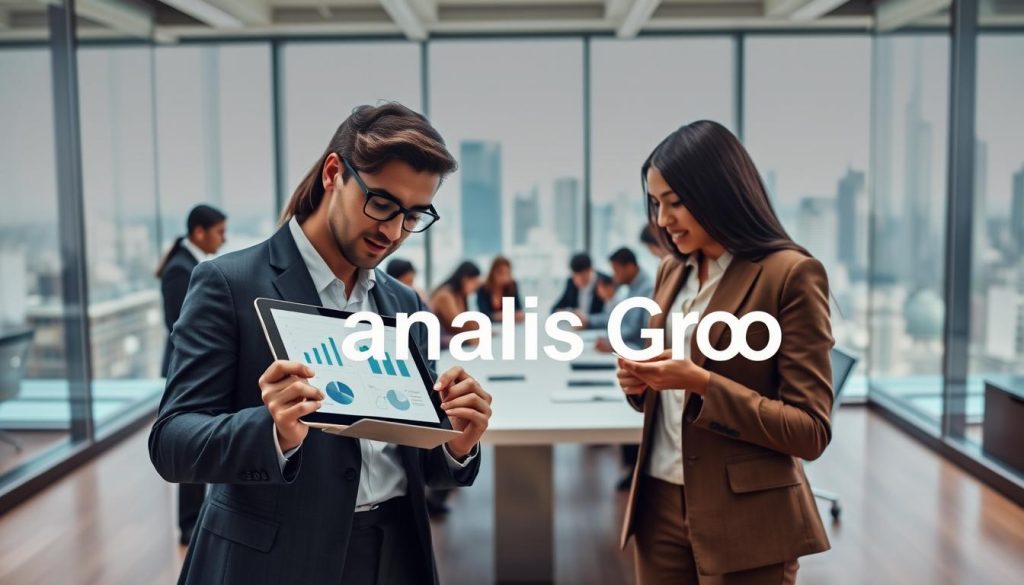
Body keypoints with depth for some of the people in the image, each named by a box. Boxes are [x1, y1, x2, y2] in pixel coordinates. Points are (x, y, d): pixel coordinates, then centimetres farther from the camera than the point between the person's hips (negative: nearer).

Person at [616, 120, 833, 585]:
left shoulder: (791, 274, -12)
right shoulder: (671, 272, 9)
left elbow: (810, 431, -14)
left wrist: (703, 383, -23)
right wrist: (639, 382, -4)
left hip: (743, 520, -6)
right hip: (660, 505, 6)